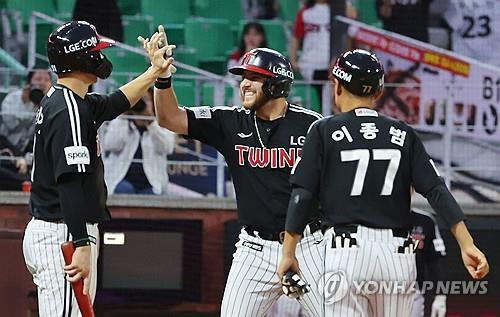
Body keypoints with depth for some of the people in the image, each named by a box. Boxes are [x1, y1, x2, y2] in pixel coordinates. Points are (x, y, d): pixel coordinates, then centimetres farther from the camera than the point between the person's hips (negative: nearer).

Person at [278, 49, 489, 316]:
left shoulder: (324, 131, 3)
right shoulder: (403, 135, 11)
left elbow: (302, 196, -3)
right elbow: (436, 191, 2)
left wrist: (288, 253, 0)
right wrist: (466, 244, -3)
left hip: (347, 253, -3)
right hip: (398, 254, 3)